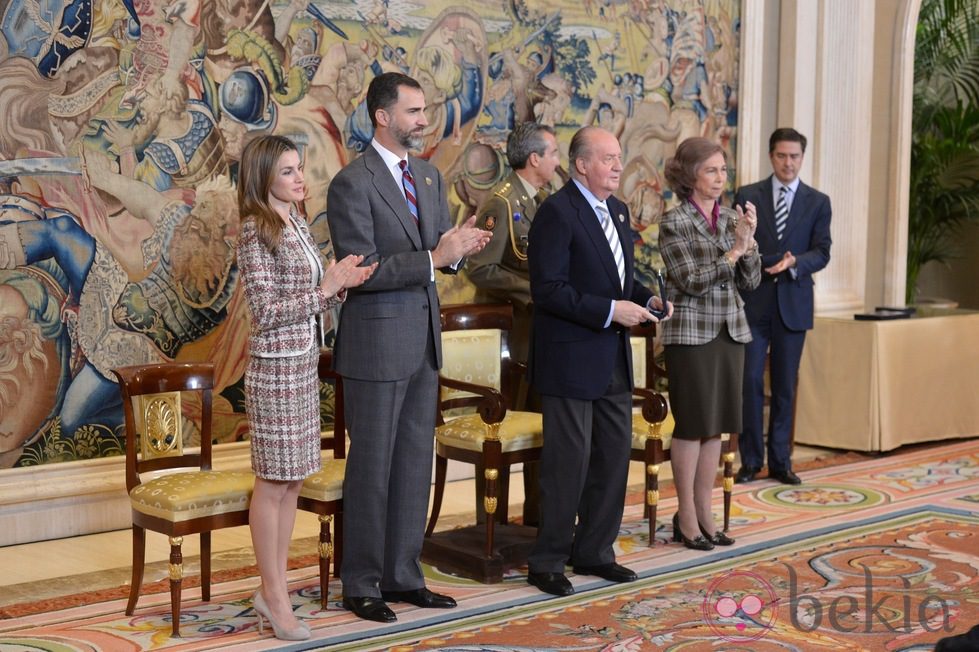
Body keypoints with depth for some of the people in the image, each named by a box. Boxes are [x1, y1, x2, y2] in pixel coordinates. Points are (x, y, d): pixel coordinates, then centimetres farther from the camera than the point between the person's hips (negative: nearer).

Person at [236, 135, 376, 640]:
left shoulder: (297, 224, 11)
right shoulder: (256, 230, -13)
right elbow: (267, 312, -17)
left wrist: (341, 282, -3)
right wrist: (327, 289, -17)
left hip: (304, 363, 8)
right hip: (275, 366, -8)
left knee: (290, 480, 12)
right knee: (273, 481, 1)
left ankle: (273, 588, 21)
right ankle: (274, 594, 12)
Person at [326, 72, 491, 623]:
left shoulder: (430, 177, 11)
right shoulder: (352, 184, -13)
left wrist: (459, 247, -9)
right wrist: (433, 257, -25)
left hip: (424, 341, 8)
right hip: (376, 345, -7)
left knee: (415, 464, 13)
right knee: (372, 467, 2)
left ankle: (403, 576, 24)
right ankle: (361, 585, 15)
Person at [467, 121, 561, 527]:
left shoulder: (541, 200, 12)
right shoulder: (502, 202, -15)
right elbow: (480, 270, -21)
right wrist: (533, 288, -20)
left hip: (539, 334, 8)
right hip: (506, 331, -8)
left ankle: (537, 517, 25)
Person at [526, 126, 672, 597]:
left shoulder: (617, 210, 14)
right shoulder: (557, 212, -14)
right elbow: (548, 289, -20)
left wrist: (646, 300, 4)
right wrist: (610, 311, -21)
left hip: (613, 359, 9)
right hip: (571, 359, -9)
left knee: (615, 455, 13)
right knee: (569, 460, -3)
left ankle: (594, 552, 25)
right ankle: (547, 562, 10)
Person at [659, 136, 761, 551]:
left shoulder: (731, 218, 9)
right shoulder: (674, 222, -7)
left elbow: (750, 281, 6)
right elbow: (693, 281, -14)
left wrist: (749, 241, -10)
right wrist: (734, 249, -19)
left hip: (730, 331, 6)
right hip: (692, 333, -6)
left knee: (716, 426, 9)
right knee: (692, 425, 0)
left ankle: (705, 512, 17)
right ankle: (686, 517, 9)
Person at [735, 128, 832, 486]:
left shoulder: (818, 202, 7)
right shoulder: (747, 196, 5)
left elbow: (822, 253, 0)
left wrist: (795, 262, -20)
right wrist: (731, 298, -2)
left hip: (793, 304, 1)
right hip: (753, 302, -1)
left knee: (785, 386, 5)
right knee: (750, 380, -3)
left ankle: (780, 461, 14)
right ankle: (751, 459, 8)